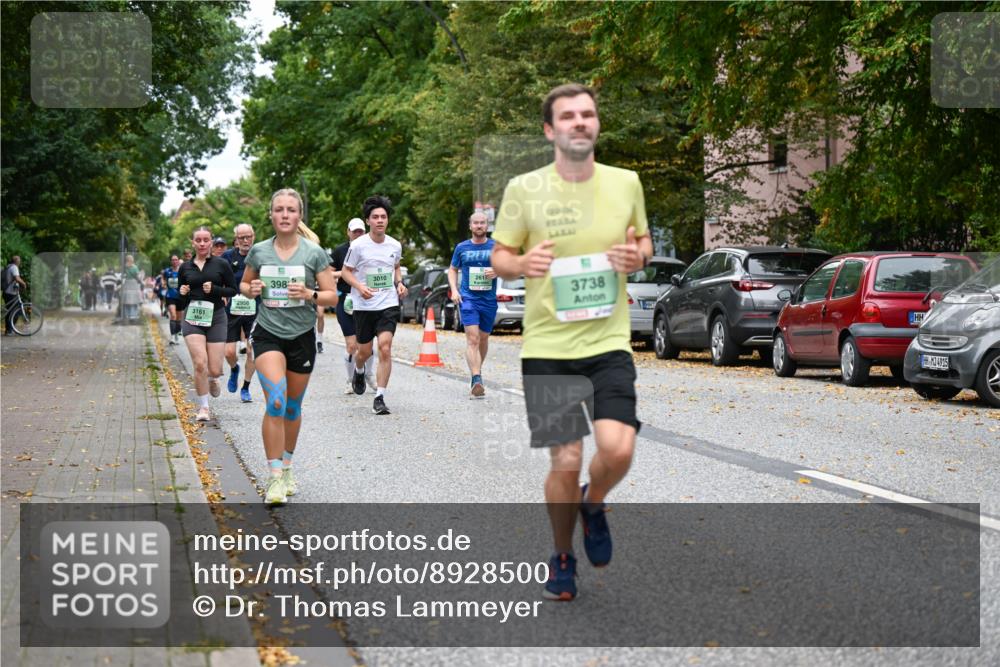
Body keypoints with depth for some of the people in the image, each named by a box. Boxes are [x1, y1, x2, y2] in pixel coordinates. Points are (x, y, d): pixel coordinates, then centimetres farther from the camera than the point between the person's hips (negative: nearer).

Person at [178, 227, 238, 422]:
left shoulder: (221, 264, 2)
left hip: (215, 318, 0)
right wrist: (182, 293, -4)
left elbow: (233, 290, 3)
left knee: (215, 369, -4)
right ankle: (203, 408, -1)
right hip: (192, 318, 1)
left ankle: (212, 380, 36)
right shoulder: (185, 267, 8)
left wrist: (214, 289, -13)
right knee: (200, 363, -16)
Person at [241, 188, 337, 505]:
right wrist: (251, 290, -8)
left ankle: (286, 467, 34)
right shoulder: (258, 252, 0)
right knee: (275, 401, -19)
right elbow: (244, 285, 15)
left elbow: (332, 296, -1)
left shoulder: (314, 253, -4)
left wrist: (310, 294, -20)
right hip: (267, 334, -1)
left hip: (302, 336, 1)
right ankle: (274, 478, -16)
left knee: (292, 406, 13)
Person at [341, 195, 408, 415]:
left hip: (389, 304, 1)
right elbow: (345, 271, 0)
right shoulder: (358, 245, -8)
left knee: (385, 348, -15)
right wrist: (359, 287, -18)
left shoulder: (395, 245, 3)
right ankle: (358, 371, 48)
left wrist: (399, 283, 3)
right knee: (364, 351, 10)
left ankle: (380, 397, -10)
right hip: (364, 306, -1)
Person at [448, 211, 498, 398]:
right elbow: (453, 270, 16)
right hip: (468, 298, -2)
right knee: (472, 339, -16)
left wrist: (497, 271, -13)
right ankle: (477, 379, -26)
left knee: (483, 338, 15)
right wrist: (454, 290, 1)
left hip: (489, 299, 2)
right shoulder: (462, 248, 5)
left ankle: (477, 370, 37)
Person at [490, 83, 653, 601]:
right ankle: (562, 557, 26)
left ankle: (593, 504, 21)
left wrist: (639, 255, -4)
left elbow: (643, 241, 20)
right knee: (565, 463, -2)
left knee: (617, 449, -16)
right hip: (547, 347, -1)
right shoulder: (524, 189, -3)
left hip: (609, 342, 2)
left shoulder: (626, 182, 4)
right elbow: (498, 258, 6)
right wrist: (522, 263, -17)